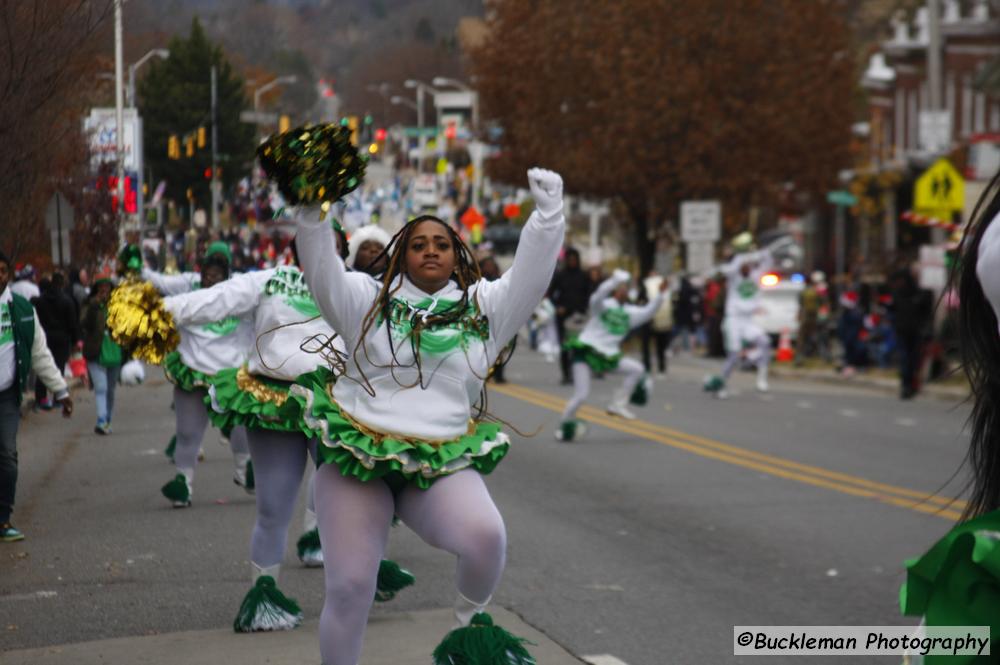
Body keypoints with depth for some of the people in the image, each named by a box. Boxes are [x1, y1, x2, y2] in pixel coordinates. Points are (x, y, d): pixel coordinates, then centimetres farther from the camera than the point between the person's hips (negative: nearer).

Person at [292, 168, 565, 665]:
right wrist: (311, 217, -21)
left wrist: (548, 215, -13)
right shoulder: (370, 301, 8)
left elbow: (531, 274, 0)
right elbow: (323, 276, -5)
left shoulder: (484, 307, 11)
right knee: (348, 589, -6)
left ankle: (469, 621, 2)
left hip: (442, 465, 0)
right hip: (357, 460, 0)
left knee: (486, 537, -29)